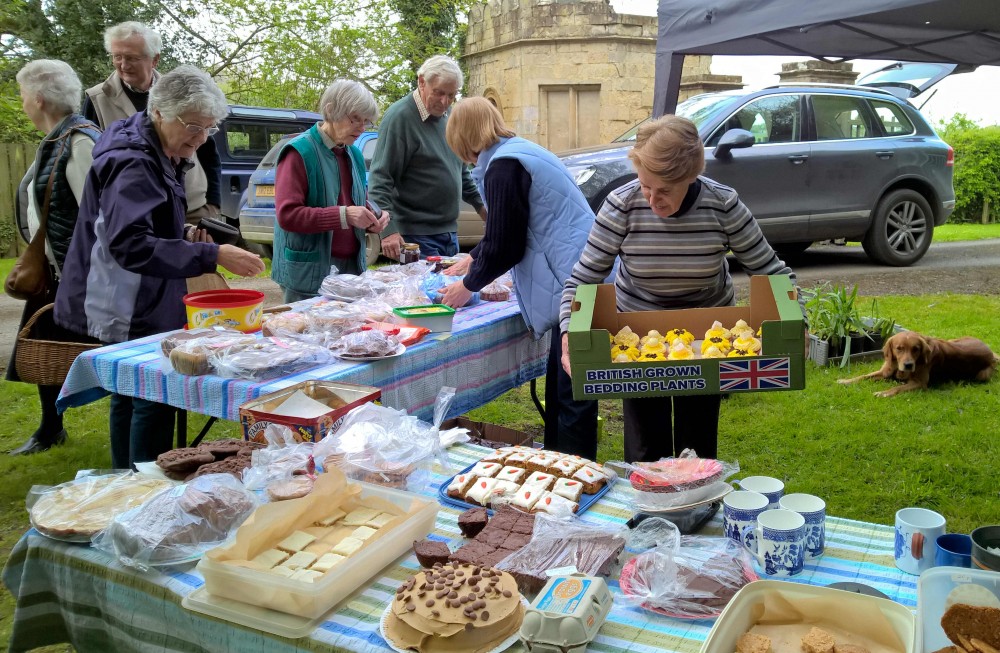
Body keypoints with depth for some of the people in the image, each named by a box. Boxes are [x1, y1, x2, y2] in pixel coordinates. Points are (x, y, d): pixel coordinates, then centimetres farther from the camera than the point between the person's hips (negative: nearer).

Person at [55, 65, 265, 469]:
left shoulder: (159, 157, 10)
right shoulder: (132, 164, -21)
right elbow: (130, 244, -32)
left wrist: (184, 235, 2)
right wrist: (211, 255, -36)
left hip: (141, 304, 10)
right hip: (131, 309, -10)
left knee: (131, 397, 17)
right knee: (153, 402, -7)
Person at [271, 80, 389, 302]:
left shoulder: (354, 155, 13)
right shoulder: (300, 152, -10)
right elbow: (287, 214, -18)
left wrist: (375, 217, 1)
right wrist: (343, 215, -24)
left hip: (352, 268, 7)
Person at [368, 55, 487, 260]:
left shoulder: (447, 116, 11)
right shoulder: (400, 117, -13)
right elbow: (380, 178, -17)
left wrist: (480, 204, 23)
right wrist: (388, 229, -25)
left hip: (449, 232, 8)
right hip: (417, 236, -8)